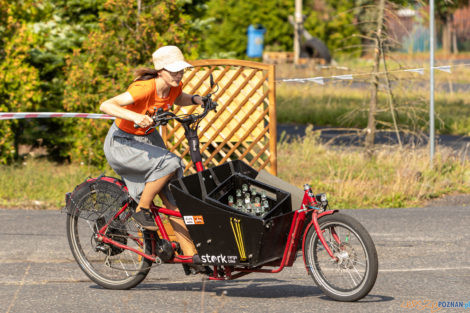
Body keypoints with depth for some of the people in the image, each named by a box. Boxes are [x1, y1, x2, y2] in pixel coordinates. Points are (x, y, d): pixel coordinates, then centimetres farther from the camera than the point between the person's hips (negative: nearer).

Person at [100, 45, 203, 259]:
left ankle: (191, 256, 0)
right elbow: (105, 106, -36)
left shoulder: (174, 87, -7)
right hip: (122, 143, -7)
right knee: (169, 163, -31)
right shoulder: (144, 88, -29)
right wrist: (134, 116, -51)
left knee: (173, 201, -2)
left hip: (149, 140, 7)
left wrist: (195, 99, -2)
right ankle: (141, 210, -12)